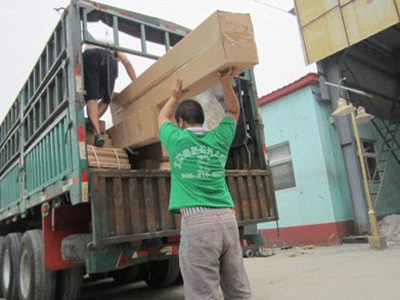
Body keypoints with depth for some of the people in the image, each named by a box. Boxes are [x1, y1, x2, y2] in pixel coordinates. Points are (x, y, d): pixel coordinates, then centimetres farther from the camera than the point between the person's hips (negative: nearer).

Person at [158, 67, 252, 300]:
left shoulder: (176, 139, 4)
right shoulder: (219, 138, 12)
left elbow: (162, 118, 28)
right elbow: (234, 111, 31)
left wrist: (175, 97, 38)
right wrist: (226, 84, 24)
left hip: (196, 222, -4)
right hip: (228, 219, 5)